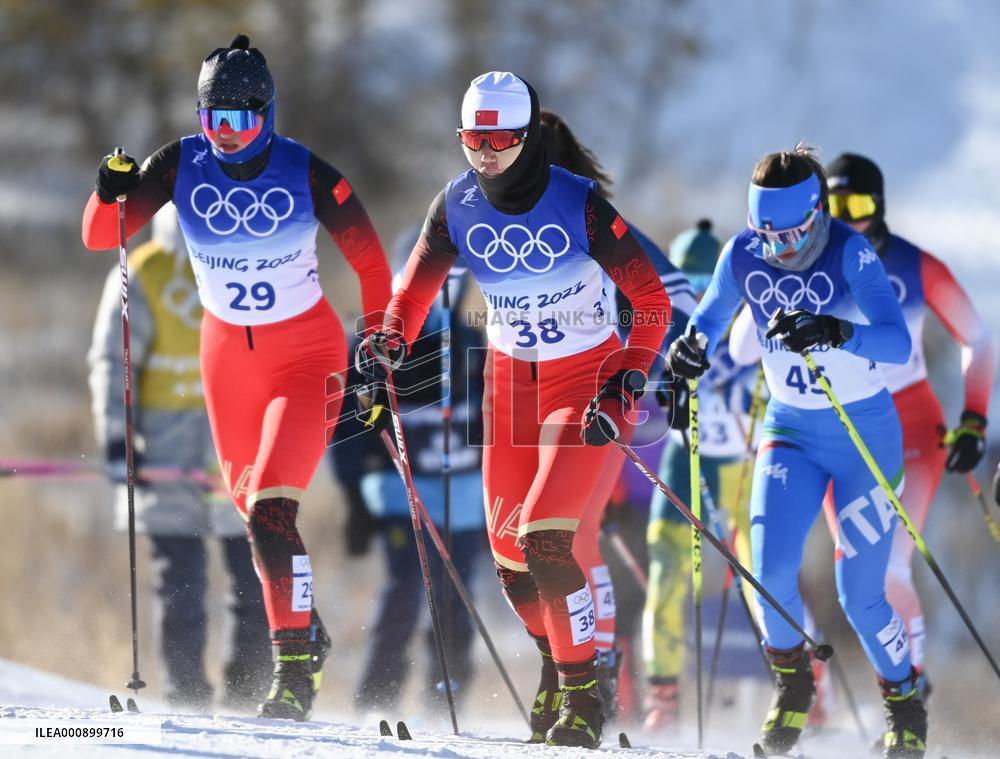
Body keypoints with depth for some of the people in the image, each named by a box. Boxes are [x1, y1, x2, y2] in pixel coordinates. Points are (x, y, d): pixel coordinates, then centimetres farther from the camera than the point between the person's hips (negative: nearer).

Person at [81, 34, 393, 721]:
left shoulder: (306, 174, -17)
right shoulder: (182, 165, -9)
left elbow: (370, 259, -6)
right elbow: (102, 236, -8)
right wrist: (112, 192, -28)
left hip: (306, 355, -4)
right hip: (228, 351, 4)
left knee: (270, 511, -19)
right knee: (253, 509, 13)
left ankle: (294, 668, -15)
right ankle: (305, 633, 34)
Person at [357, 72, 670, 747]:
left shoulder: (578, 204, -20)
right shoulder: (458, 204, -8)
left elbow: (652, 300, -15)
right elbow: (418, 284, 6)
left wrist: (625, 387, -24)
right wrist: (390, 342, -13)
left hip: (585, 377, -5)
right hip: (510, 379, 5)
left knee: (543, 541, -17)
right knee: (508, 548, 5)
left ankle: (584, 697, -5)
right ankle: (559, 659, 31)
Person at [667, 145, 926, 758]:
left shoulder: (850, 252, -20)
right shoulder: (743, 255, -8)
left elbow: (899, 344, -29)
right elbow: (710, 318, 11)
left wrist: (835, 331, -46)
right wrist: (691, 351, -11)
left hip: (866, 435, -3)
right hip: (791, 432, 3)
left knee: (860, 596, -5)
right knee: (771, 569, -18)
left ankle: (905, 706, 20)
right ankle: (793, 682, 9)